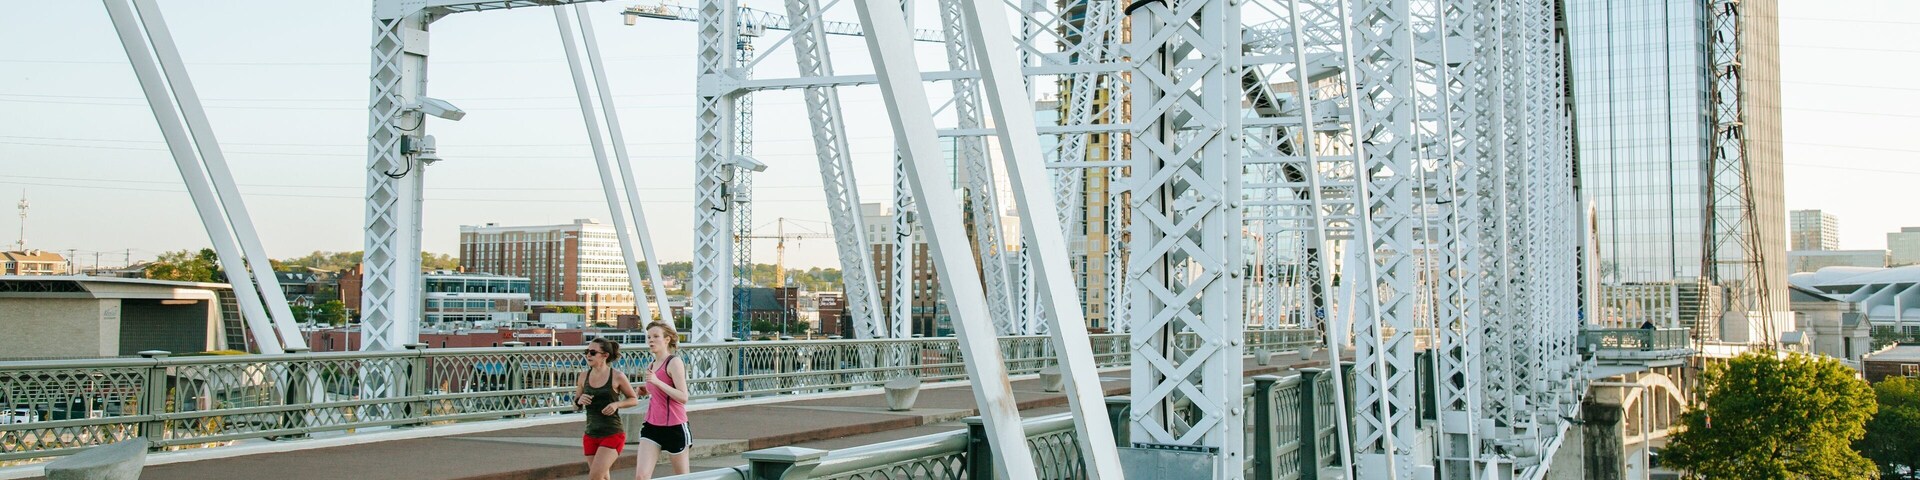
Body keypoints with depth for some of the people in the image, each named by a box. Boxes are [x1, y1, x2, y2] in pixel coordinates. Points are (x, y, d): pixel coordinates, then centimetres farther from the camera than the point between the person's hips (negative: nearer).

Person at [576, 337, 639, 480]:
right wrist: (579, 401, -10)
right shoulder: (584, 376, 3)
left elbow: (634, 399, 3)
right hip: (591, 435, 5)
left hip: (612, 434, -5)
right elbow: (576, 403, 13)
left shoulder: (617, 377, -9)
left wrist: (617, 404, -15)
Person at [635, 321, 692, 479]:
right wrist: (646, 391, 8)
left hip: (674, 427, -7)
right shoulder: (652, 365, 14)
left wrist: (657, 382, -26)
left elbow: (683, 397, -19)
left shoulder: (674, 362, -10)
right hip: (652, 426, 7)